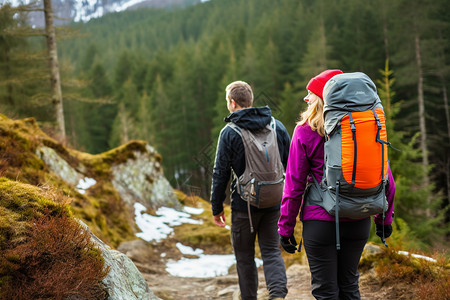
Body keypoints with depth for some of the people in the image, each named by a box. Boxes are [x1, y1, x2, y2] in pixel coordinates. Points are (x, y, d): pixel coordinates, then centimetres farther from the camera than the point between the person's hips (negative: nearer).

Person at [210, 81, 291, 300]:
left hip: (244, 205, -3)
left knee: (244, 256, 11)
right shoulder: (278, 126, 4)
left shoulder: (229, 132, -9)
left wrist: (217, 207, 1)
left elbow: (220, 173, -8)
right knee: (272, 251, 8)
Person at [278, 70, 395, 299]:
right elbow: (386, 179, 5)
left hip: (320, 221, -4)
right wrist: (385, 218, 16)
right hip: (359, 221, 4)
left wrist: (285, 228, 1)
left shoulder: (305, 131, -8)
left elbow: (294, 185, -7)